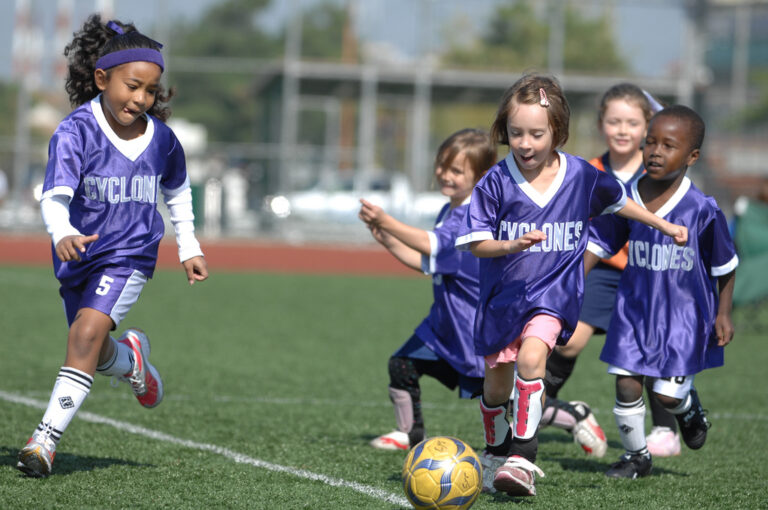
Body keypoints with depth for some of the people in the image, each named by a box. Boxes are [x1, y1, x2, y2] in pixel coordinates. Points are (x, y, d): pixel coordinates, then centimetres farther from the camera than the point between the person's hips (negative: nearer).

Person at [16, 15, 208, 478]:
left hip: (130, 253, -1)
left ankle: (48, 437, -22)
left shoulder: (161, 138, -5)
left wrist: (189, 248, 17)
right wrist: (62, 234, -49)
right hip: (80, 254, 1)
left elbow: (177, 191, 16)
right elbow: (54, 197, -29)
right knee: (96, 356, 14)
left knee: (87, 332, -22)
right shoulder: (75, 133, -18)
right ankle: (131, 358, 52)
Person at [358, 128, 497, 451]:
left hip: (480, 323, -9)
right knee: (403, 364, 4)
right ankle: (410, 434, 22)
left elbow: (434, 246, -35)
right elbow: (428, 263, 16)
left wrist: (387, 223, -43)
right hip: (446, 321, 9)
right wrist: (388, 241, 3)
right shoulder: (449, 211, 10)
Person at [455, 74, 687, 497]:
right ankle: (496, 453, 41)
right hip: (502, 293, 1)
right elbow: (476, 243, -9)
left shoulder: (580, 175, -5)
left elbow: (618, 202, 15)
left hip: (554, 290, -1)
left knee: (531, 356, -28)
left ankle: (523, 459, -27)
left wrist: (665, 226, 23)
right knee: (496, 382, 13)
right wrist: (512, 245, -28)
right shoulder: (495, 182, -11)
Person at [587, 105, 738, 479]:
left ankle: (689, 409, 33)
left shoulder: (702, 210, -16)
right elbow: (598, 244, 5)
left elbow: (724, 265, -3)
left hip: (684, 312, -3)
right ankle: (636, 456, 21)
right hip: (635, 308, 3)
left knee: (667, 393, -4)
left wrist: (723, 314, -1)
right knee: (626, 383, -1)